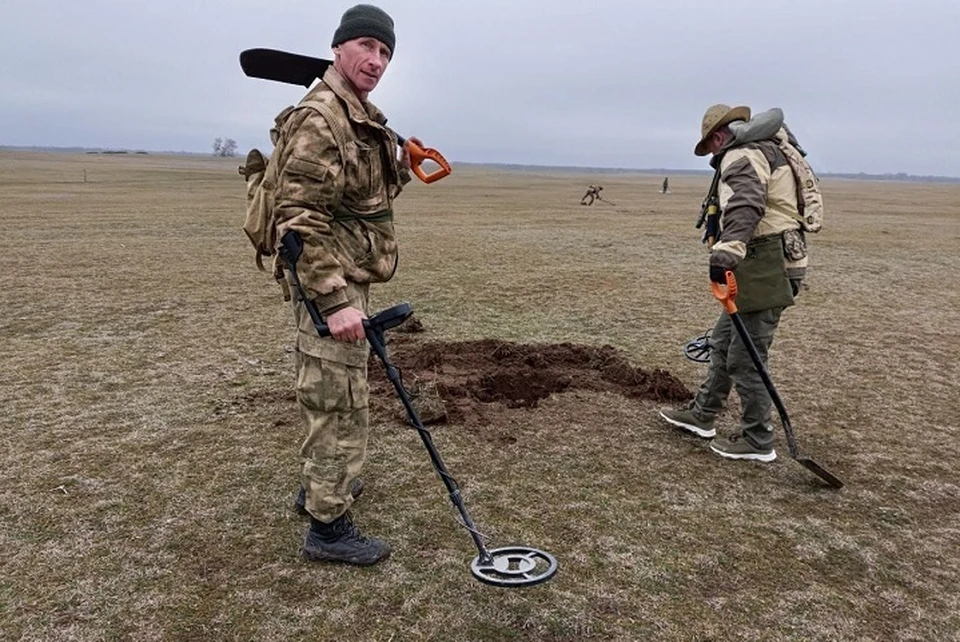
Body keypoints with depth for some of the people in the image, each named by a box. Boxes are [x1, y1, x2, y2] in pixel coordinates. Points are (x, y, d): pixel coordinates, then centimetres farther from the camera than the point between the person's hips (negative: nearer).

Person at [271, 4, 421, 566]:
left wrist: (402, 169, 10)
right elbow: (300, 220, -24)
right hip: (330, 287, -10)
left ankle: (319, 484, 40)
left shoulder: (366, 119, 15)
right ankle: (329, 527, 10)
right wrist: (335, 302, -28)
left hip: (349, 282, 10)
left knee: (329, 398, 22)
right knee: (341, 407, -3)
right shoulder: (318, 119, -17)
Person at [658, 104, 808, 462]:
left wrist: (728, 248, -45)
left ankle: (757, 442, 9)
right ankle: (702, 415, 30)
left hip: (765, 268, -11)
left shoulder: (742, 155, -11)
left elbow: (746, 204, -31)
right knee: (723, 342, 18)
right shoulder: (765, 152, 23)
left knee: (745, 359, -3)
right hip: (768, 266, 11)